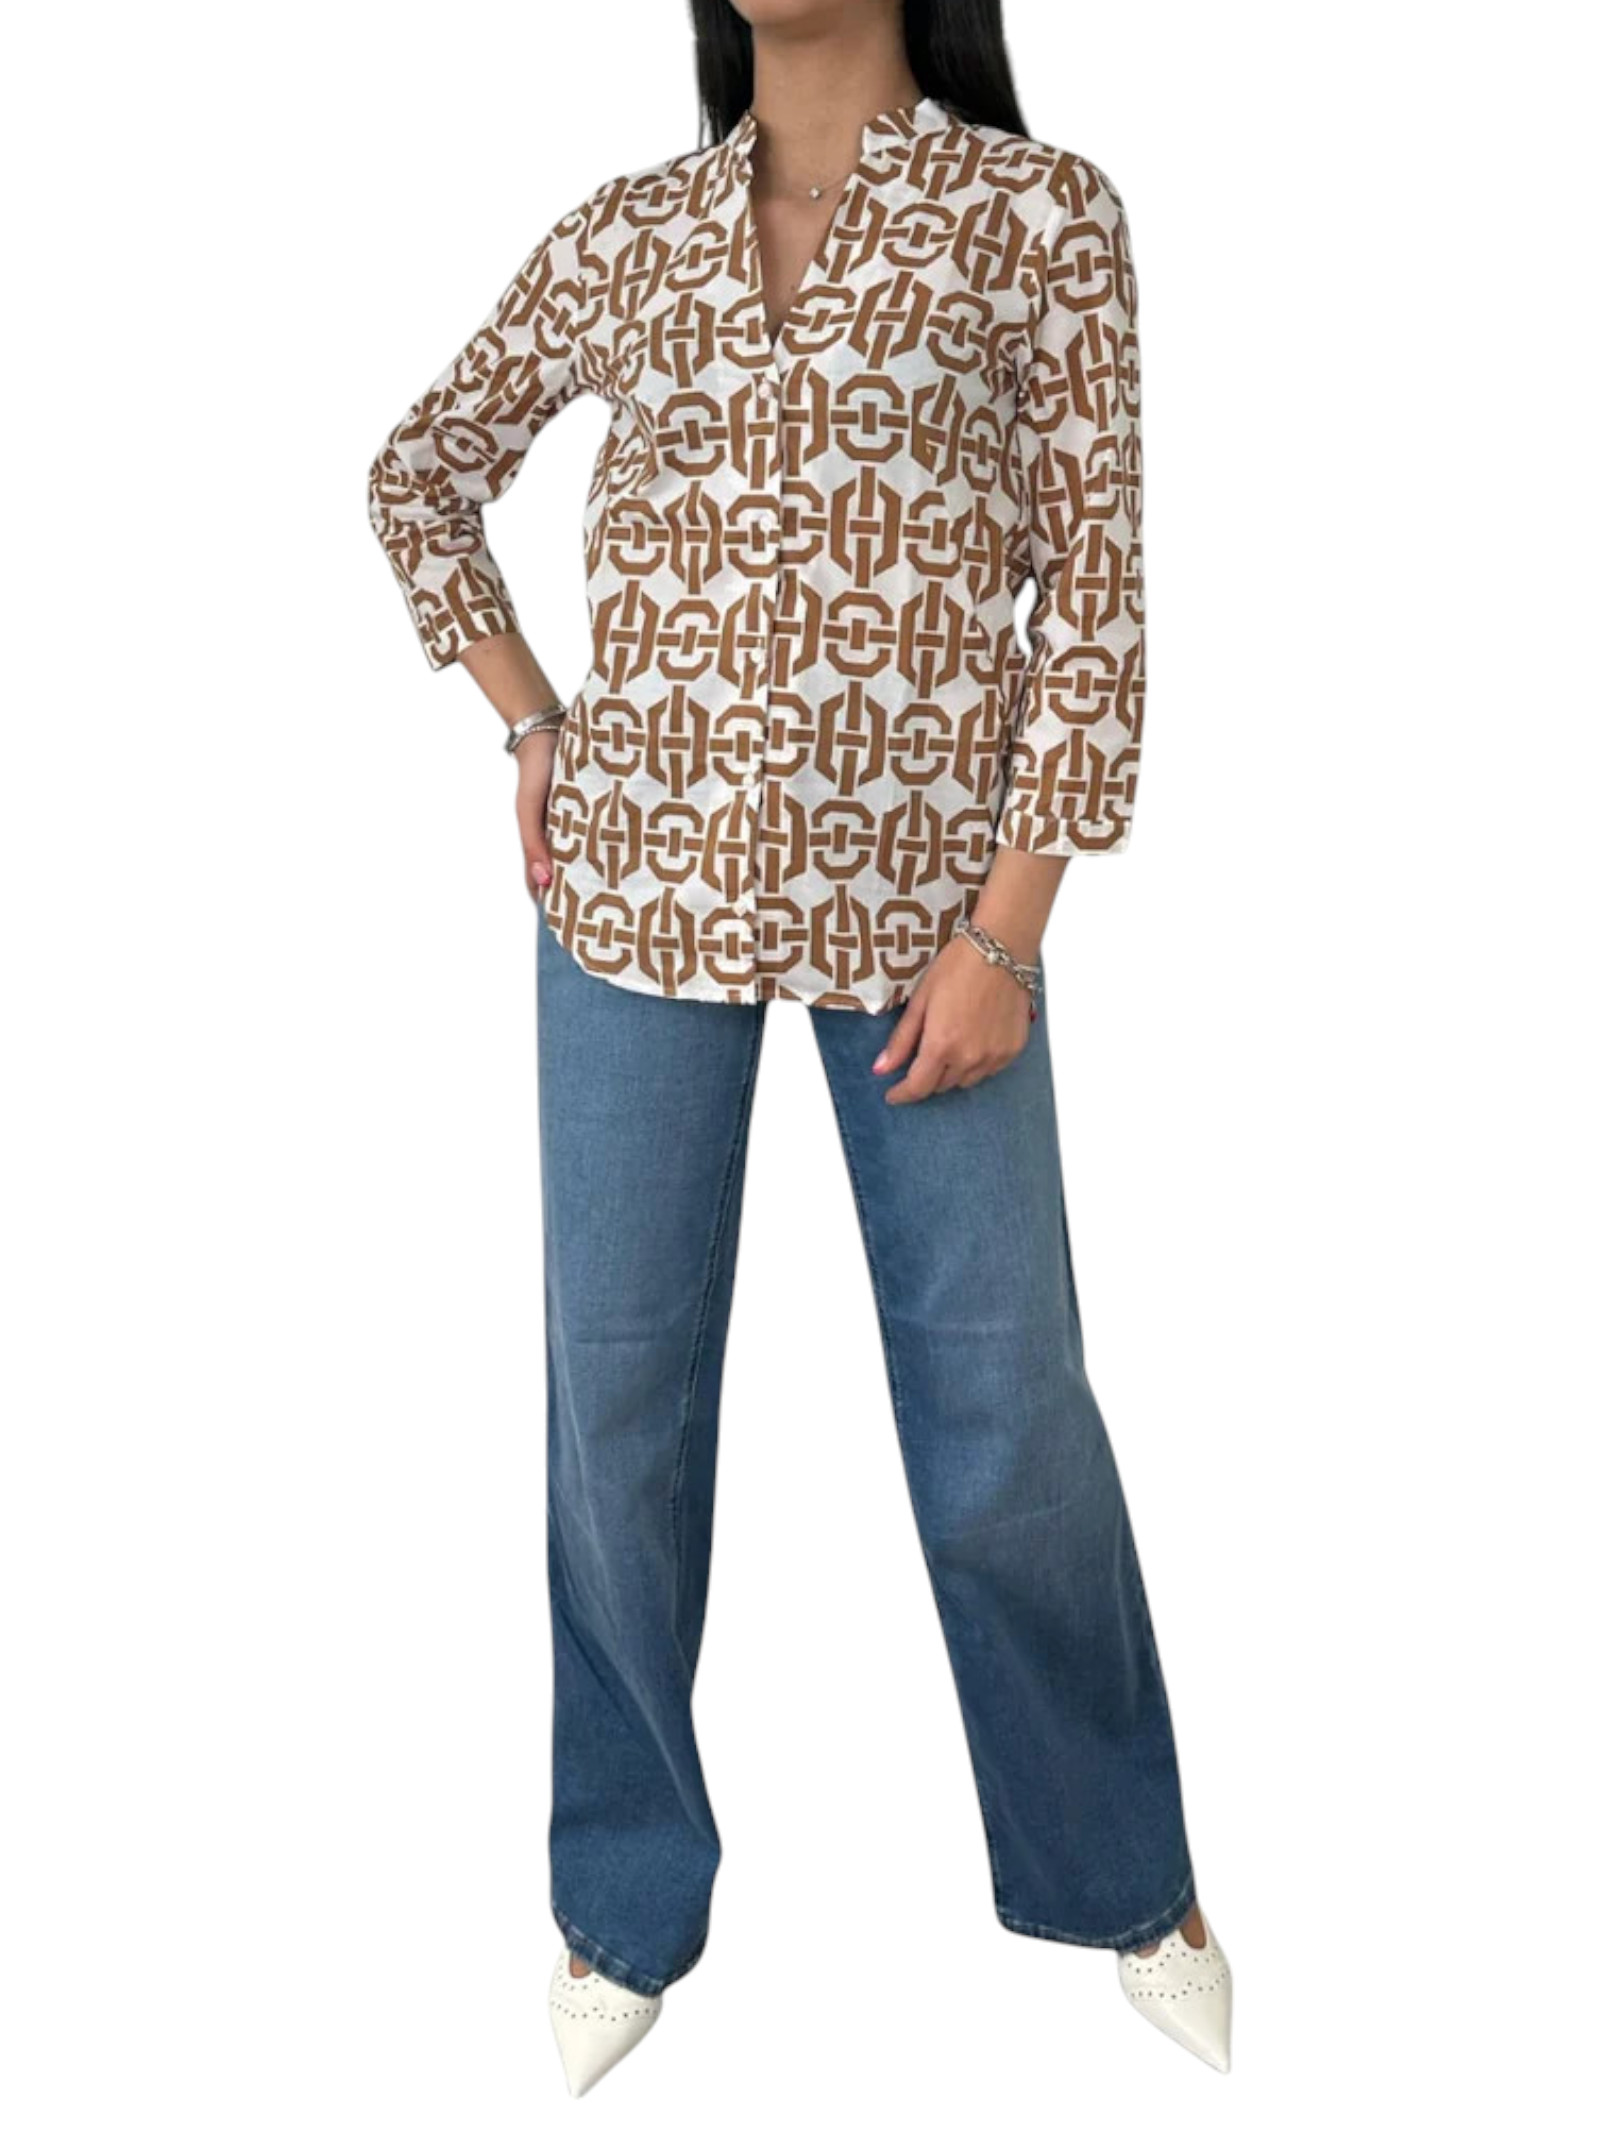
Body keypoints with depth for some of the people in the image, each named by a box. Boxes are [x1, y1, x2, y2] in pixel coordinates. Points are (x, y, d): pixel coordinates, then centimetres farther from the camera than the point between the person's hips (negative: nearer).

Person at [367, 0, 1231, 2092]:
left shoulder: (1043, 207, 1)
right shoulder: (624, 231, 8)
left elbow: (1094, 582, -4)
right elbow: (427, 468, 21)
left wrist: (1007, 924, -10)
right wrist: (529, 726, 8)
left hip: (919, 889, -2)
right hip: (640, 883, 3)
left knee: (1008, 1399, 4)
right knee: (616, 1388, 7)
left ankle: (1122, 1875, 29)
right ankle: (630, 1897, 28)